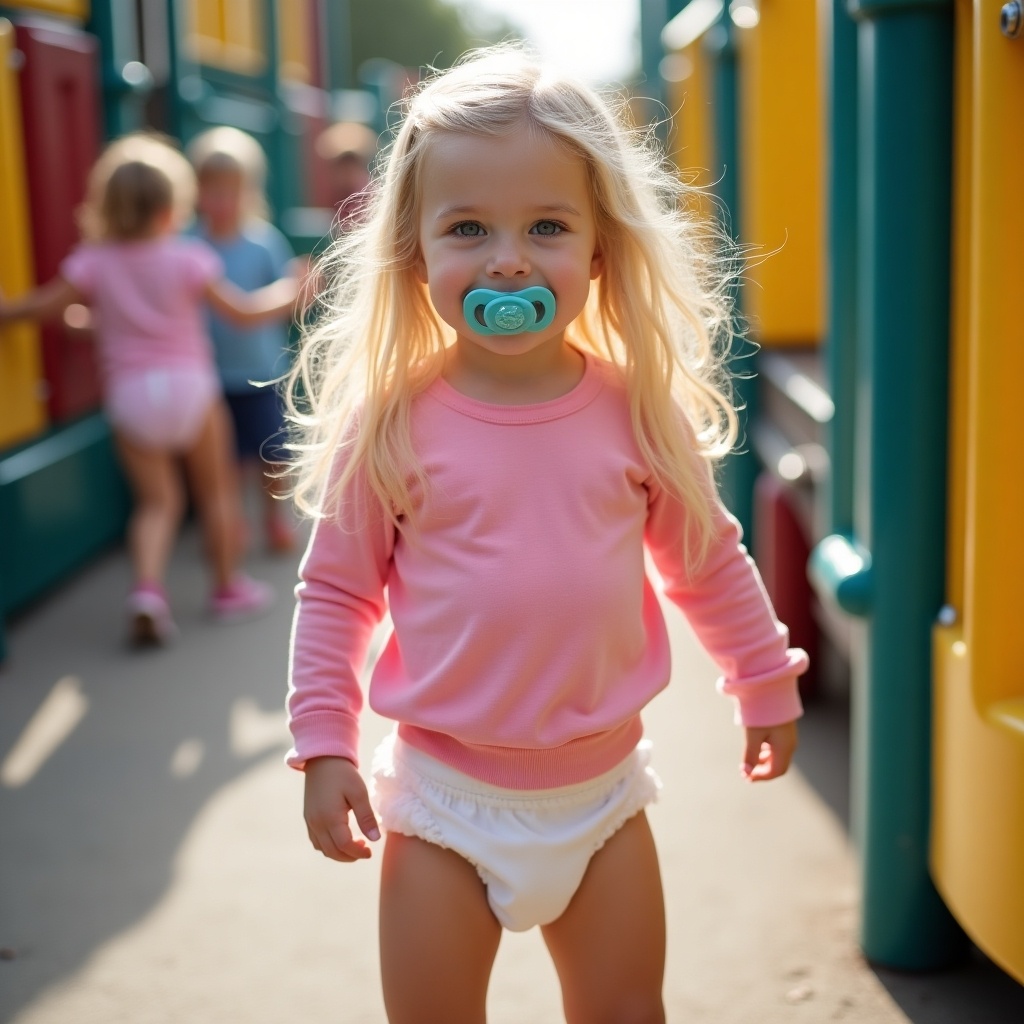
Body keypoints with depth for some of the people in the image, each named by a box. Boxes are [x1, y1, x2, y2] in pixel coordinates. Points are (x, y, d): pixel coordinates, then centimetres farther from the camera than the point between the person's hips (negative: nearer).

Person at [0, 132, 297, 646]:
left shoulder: (95, 262, -3)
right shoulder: (188, 258, -7)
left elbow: (47, 304, -3)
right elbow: (243, 311, -3)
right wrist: (287, 294, 13)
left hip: (129, 394, 2)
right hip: (189, 384, -2)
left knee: (156, 500, 9)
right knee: (215, 489, 15)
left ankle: (147, 586, -13)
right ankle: (228, 588, 23)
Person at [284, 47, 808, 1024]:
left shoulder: (640, 411, -6)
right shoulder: (390, 424, -11)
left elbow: (708, 561, 8)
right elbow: (335, 589, -2)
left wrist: (766, 684, 16)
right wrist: (324, 744, -6)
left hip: (602, 789, 2)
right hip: (447, 797, -1)